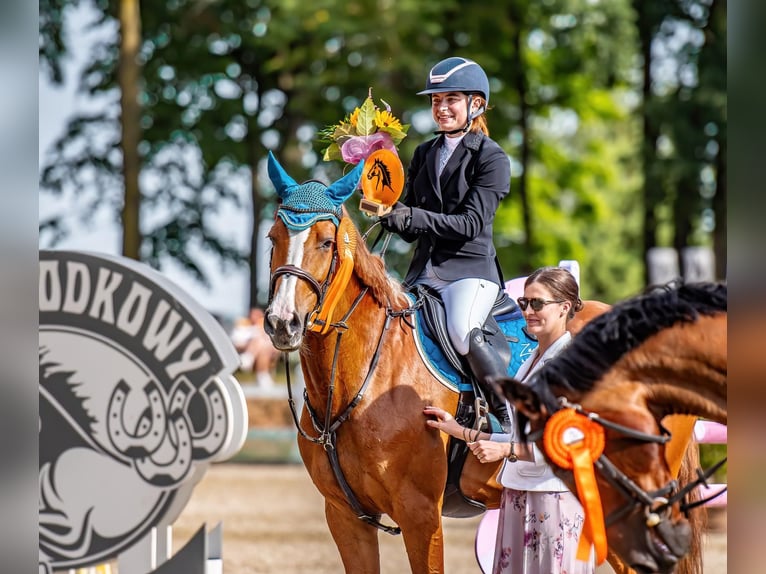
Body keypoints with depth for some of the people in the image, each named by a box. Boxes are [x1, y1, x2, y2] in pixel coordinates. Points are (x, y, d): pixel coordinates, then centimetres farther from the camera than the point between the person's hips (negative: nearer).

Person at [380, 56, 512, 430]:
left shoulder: (491, 158, -3)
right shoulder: (424, 154, 16)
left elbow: (471, 223, -14)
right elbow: (410, 229, 15)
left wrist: (412, 217, -24)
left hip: (471, 268, -7)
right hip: (424, 270, 7)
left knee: (463, 333, -33)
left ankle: (510, 417, -20)